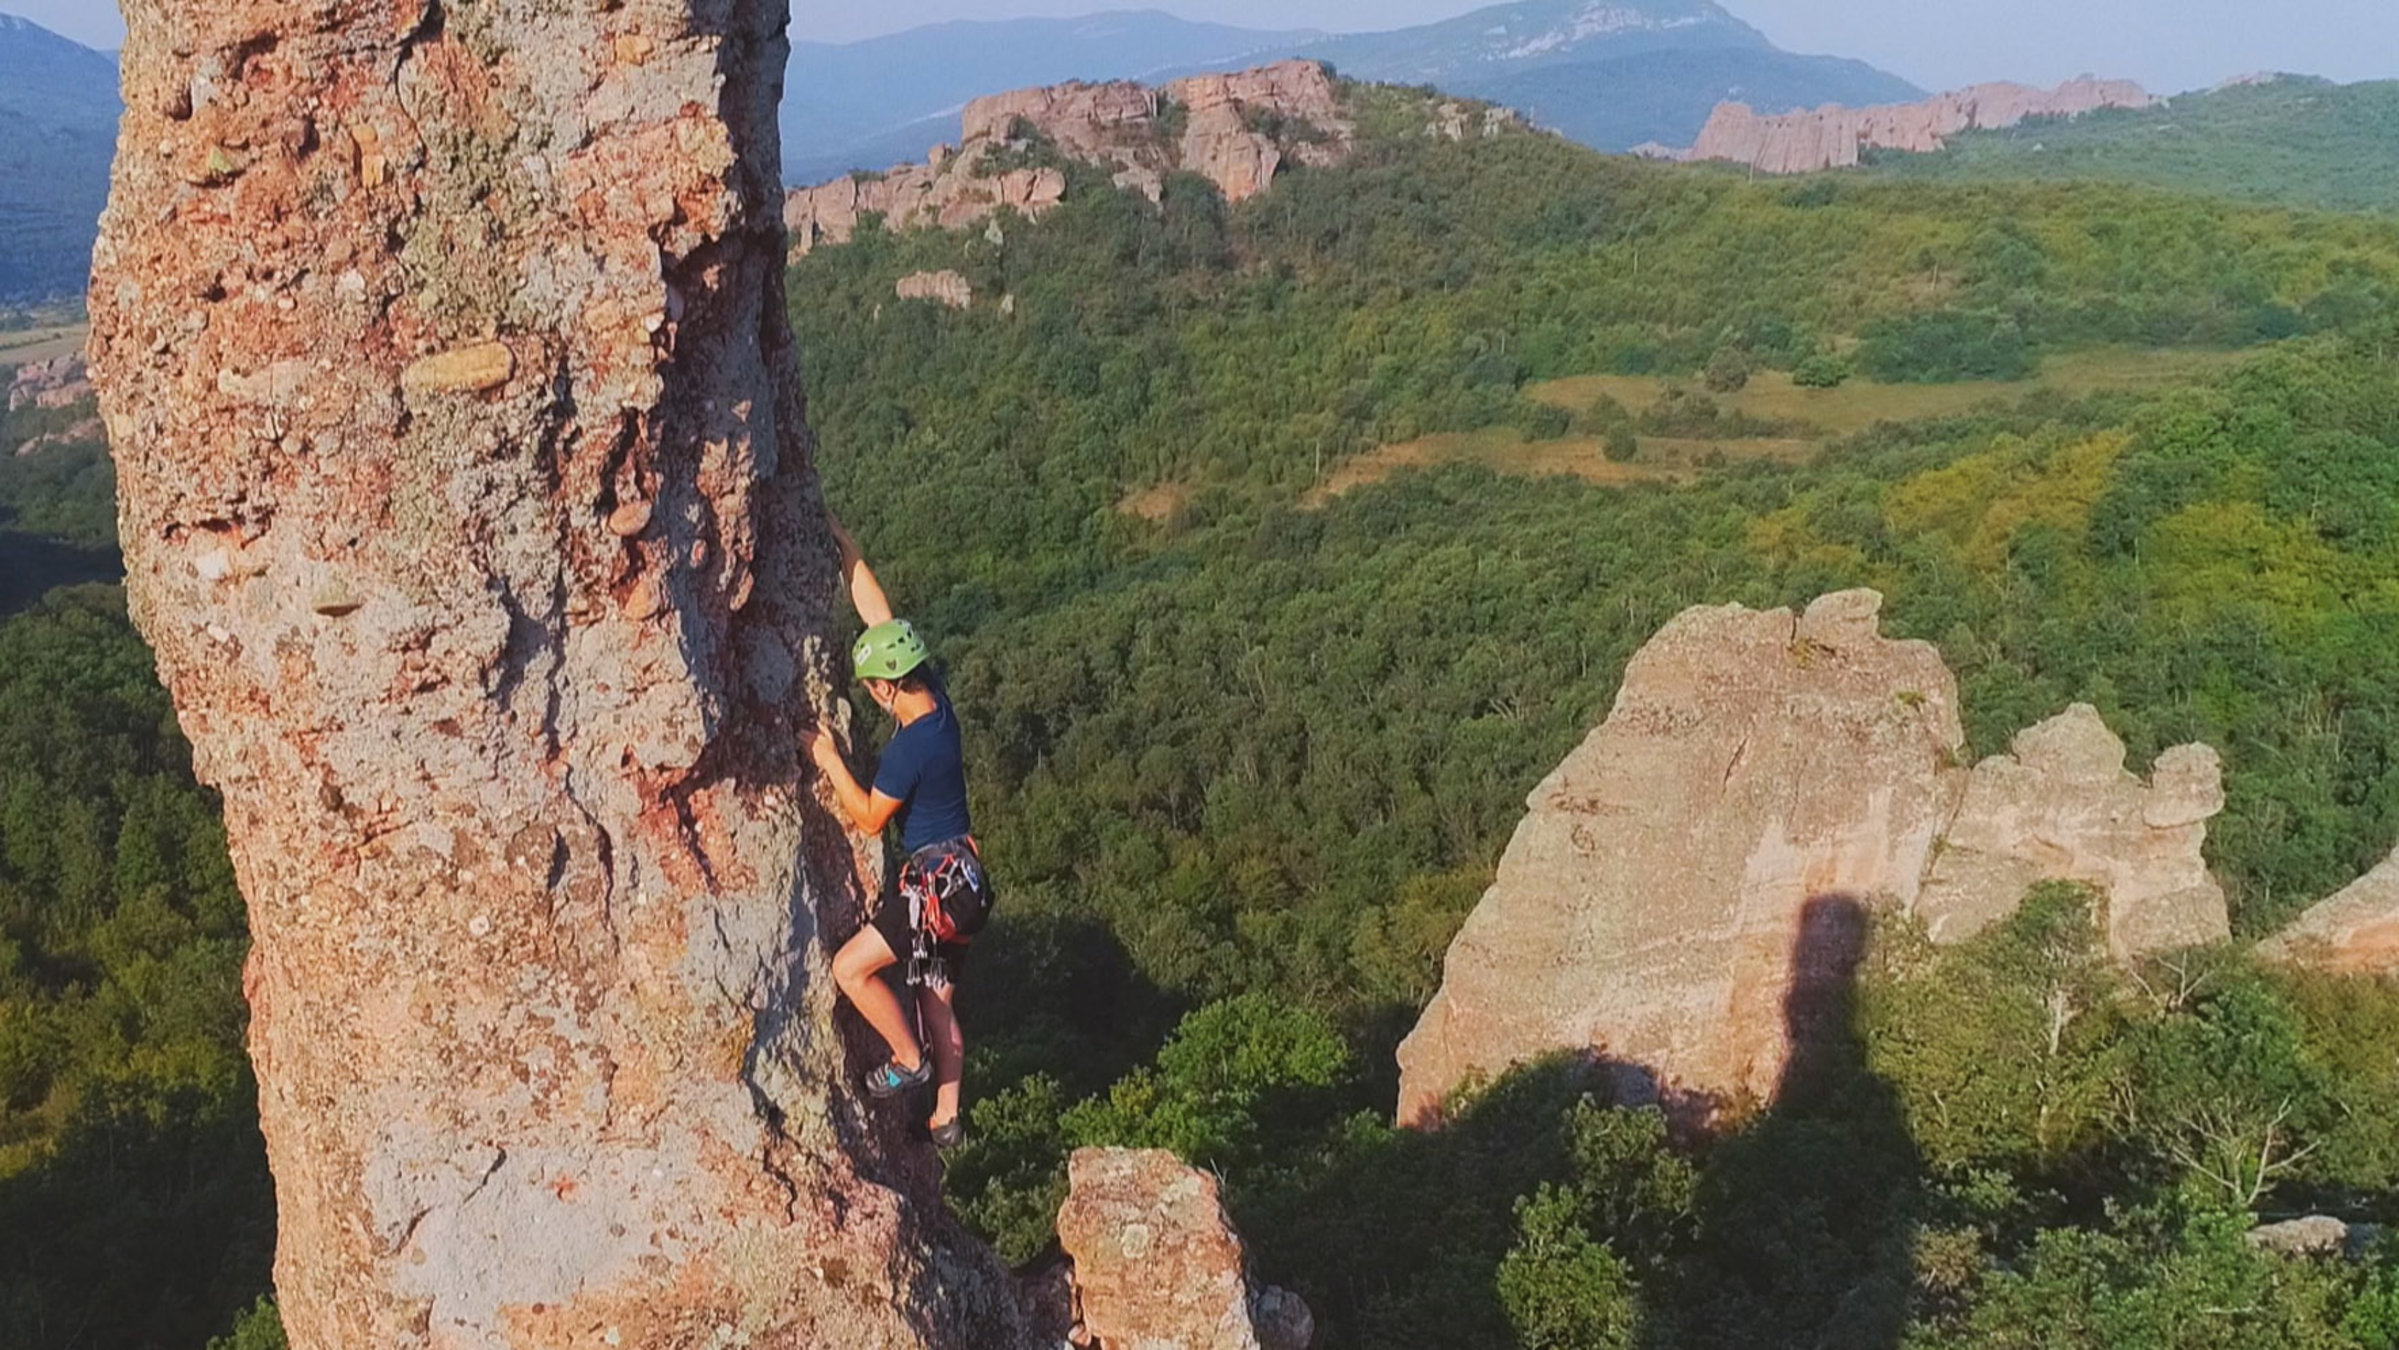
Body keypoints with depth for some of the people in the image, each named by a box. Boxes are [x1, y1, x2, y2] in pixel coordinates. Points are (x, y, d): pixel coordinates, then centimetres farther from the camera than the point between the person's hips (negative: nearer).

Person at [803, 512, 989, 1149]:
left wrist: (829, 760, -7)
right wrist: (841, 541, 6)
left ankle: (909, 1060, 6)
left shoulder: (911, 747, -23)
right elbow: (876, 609, 5)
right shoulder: (936, 699, 1)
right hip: (959, 875, 10)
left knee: (851, 966, -8)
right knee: (937, 999, 15)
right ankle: (946, 1117, 22)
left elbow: (869, 817, -11)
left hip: (936, 878, -10)